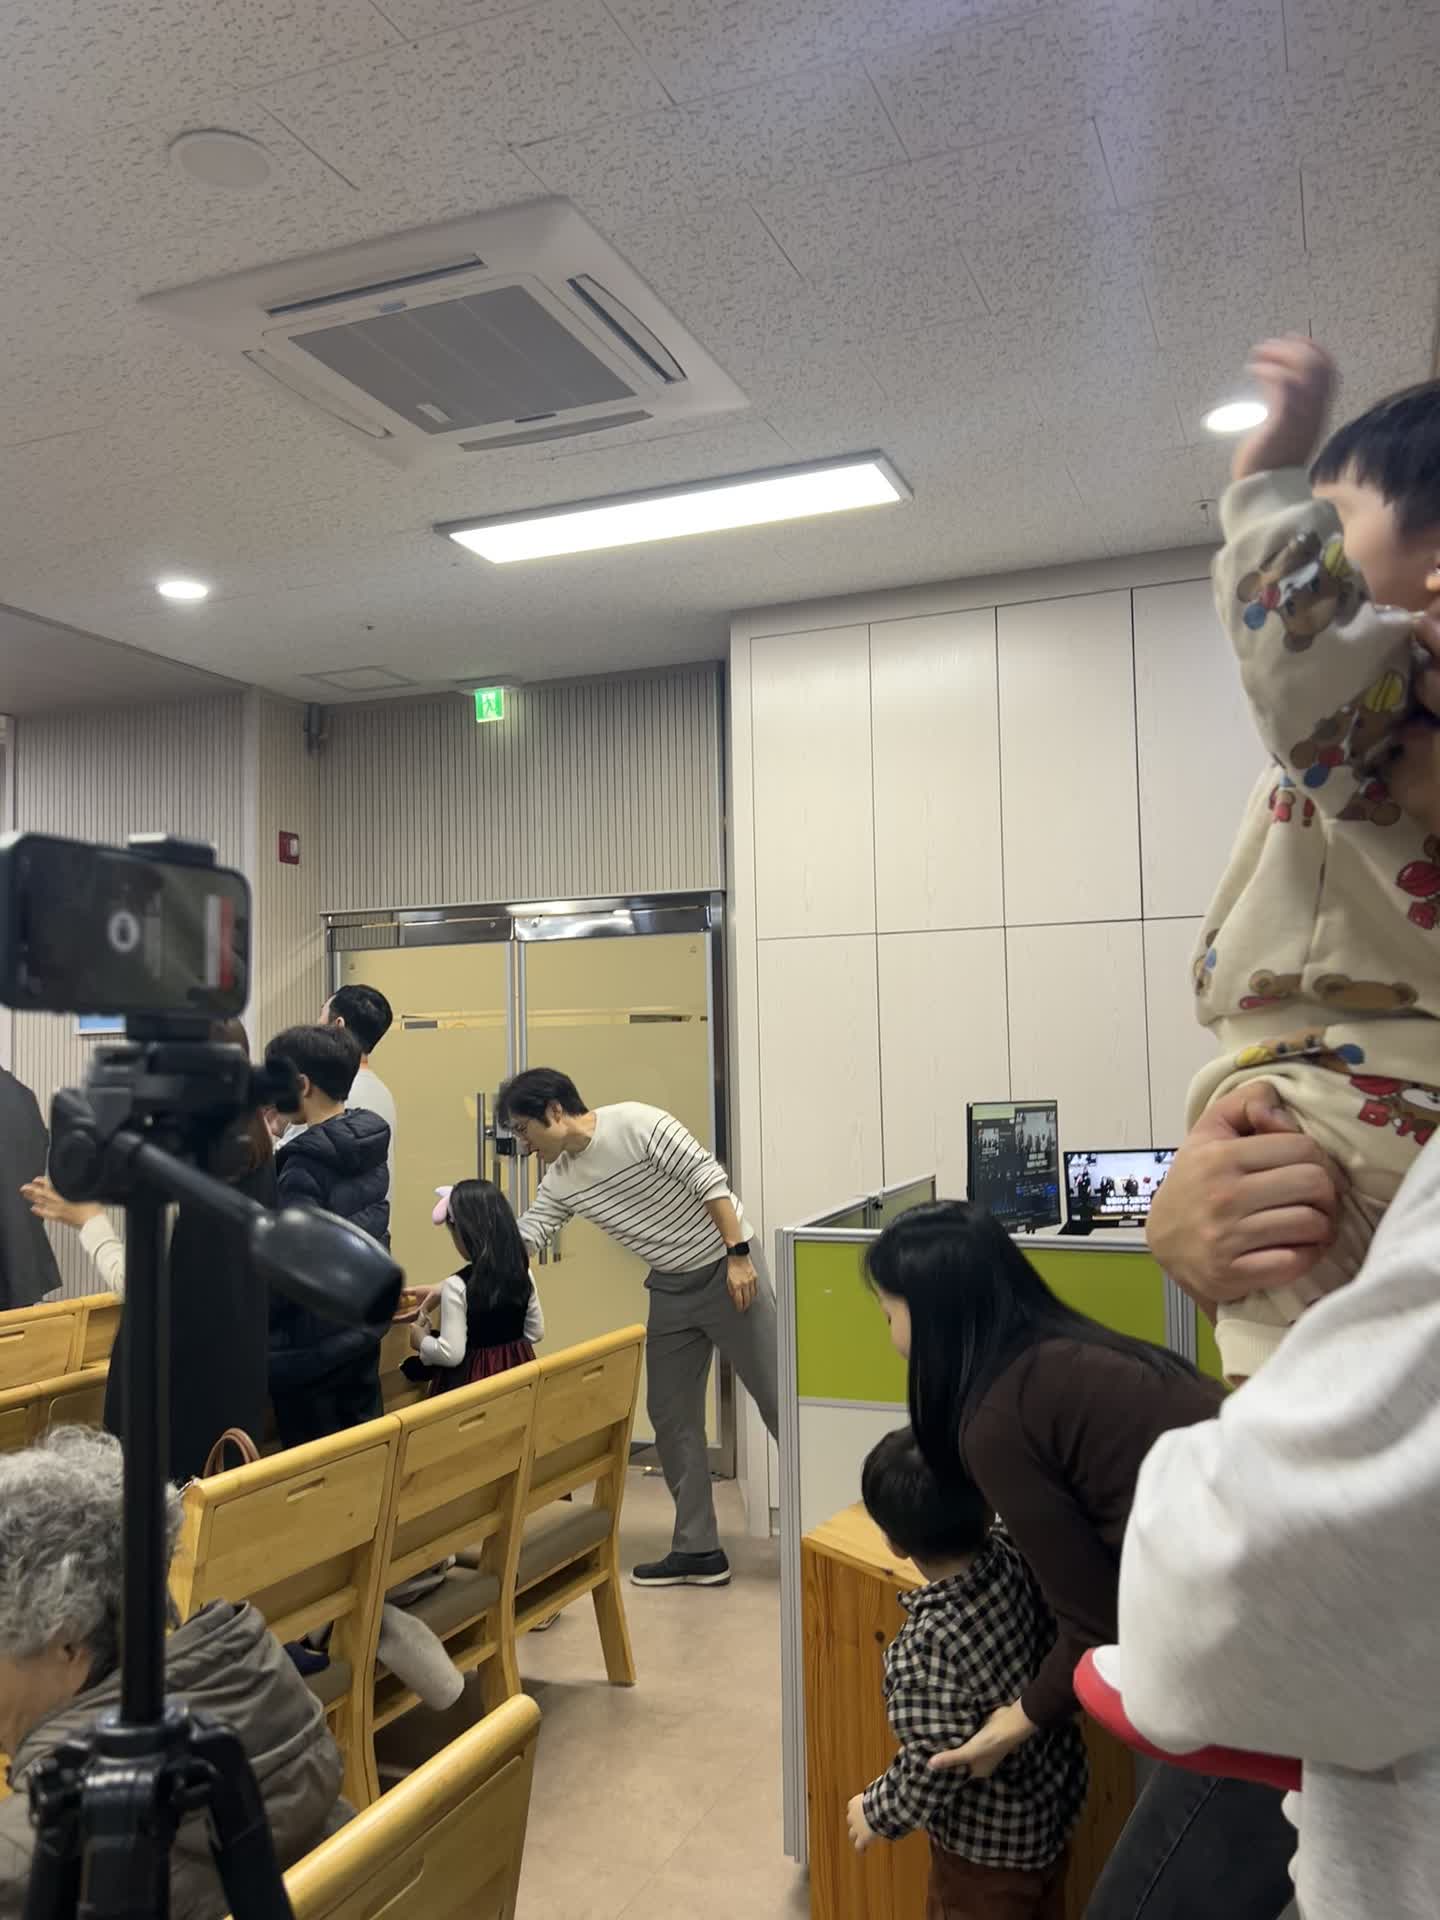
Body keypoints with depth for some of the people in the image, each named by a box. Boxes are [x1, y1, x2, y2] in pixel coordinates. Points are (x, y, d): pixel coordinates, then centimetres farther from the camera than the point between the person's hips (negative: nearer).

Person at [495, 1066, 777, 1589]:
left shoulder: (636, 1123, -19)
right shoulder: (560, 1183, 2)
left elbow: (708, 1178, -19)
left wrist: (739, 1254, -21)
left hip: (727, 1270, -7)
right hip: (670, 1290, 7)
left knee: (778, 1401, -1)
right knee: (671, 1417, 7)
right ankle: (697, 1550, 17)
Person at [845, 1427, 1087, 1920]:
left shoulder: (928, 1643, -35)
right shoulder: (1017, 1560, -19)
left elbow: (935, 1762, -28)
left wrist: (879, 1813, -11)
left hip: (989, 1842, -7)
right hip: (1056, 1799, 7)